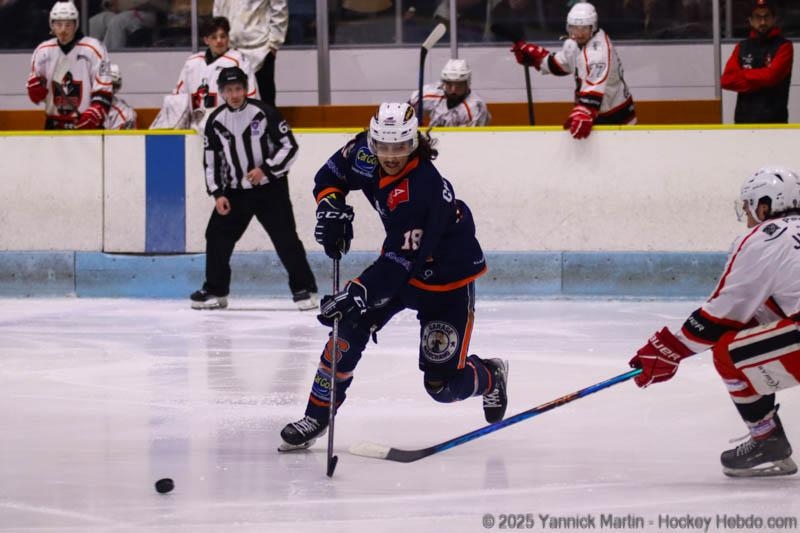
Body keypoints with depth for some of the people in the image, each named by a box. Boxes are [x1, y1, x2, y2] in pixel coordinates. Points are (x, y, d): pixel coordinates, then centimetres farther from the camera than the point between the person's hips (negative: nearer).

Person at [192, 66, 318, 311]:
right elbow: (211, 162, 6)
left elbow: (289, 146, -9)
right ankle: (215, 291, 14)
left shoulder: (264, 113, -12)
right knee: (217, 236, 1)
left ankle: (304, 289, -1)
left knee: (285, 238, -9)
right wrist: (218, 194, -4)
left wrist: (265, 169, -19)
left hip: (270, 188, -4)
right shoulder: (216, 121, 0)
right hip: (235, 191, 4)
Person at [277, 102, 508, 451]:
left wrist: (356, 294, -45)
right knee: (350, 327, -14)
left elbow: (399, 263, -38)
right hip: (399, 258, 7)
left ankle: (489, 378, 31)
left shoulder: (423, 191, -37)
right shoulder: (365, 154, -15)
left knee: (443, 383, -3)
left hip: (447, 280, -6)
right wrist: (331, 208, -14)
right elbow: (330, 176, 5)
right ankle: (316, 417, -4)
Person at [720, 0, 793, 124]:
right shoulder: (741, 48, 12)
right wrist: (759, 80, -10)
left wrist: (741, 75, -2)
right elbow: (727, 80, 0)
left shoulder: (783, 46, -1)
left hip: (774, 120, -5)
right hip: (744, 119, 5)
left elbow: (771, 76, -16)